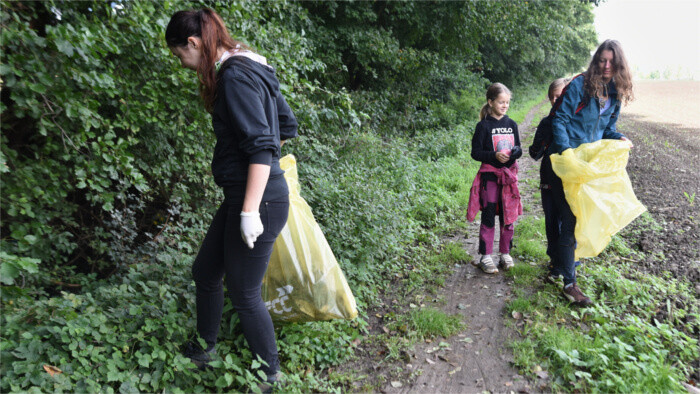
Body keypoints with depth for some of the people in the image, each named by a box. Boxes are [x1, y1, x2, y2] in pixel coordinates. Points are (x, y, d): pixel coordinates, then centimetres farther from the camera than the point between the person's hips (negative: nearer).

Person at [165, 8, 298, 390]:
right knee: (205, 271, 22)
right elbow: (287, 123, 16)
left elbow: (260, 147, -24)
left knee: (243, 293, 6)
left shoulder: (235, 77, -18)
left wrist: (250, 211, -24)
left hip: (259, 200, -10)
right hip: (240, 196, 10)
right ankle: (203, 349, 43)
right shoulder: (249, 70, 11)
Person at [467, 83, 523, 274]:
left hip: (509, 175, 5)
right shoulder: (483, 126, -4)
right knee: (488, 217, -3)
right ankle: (485, 257, 6)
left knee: (508, 215, 8)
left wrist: (516, 151, -8)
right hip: (490, 176, -4)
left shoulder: (511, 124, 10)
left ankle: (505, 254, 21)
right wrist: (494, 156, -21)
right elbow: (475, 152, -7)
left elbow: (518, 149, 15)